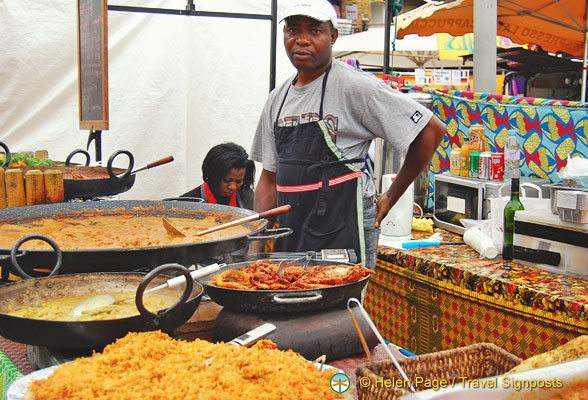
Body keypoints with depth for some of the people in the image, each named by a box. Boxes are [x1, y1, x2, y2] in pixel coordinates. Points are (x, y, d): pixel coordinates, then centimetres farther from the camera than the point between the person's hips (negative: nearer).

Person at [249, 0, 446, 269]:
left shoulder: (354, 86, -9)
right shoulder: (277, 99, 12)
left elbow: (432, 130, -8)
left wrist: (390, 198, -2)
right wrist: (254, 247, 8)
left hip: (343, 232, -6)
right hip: (290, 232, 6)